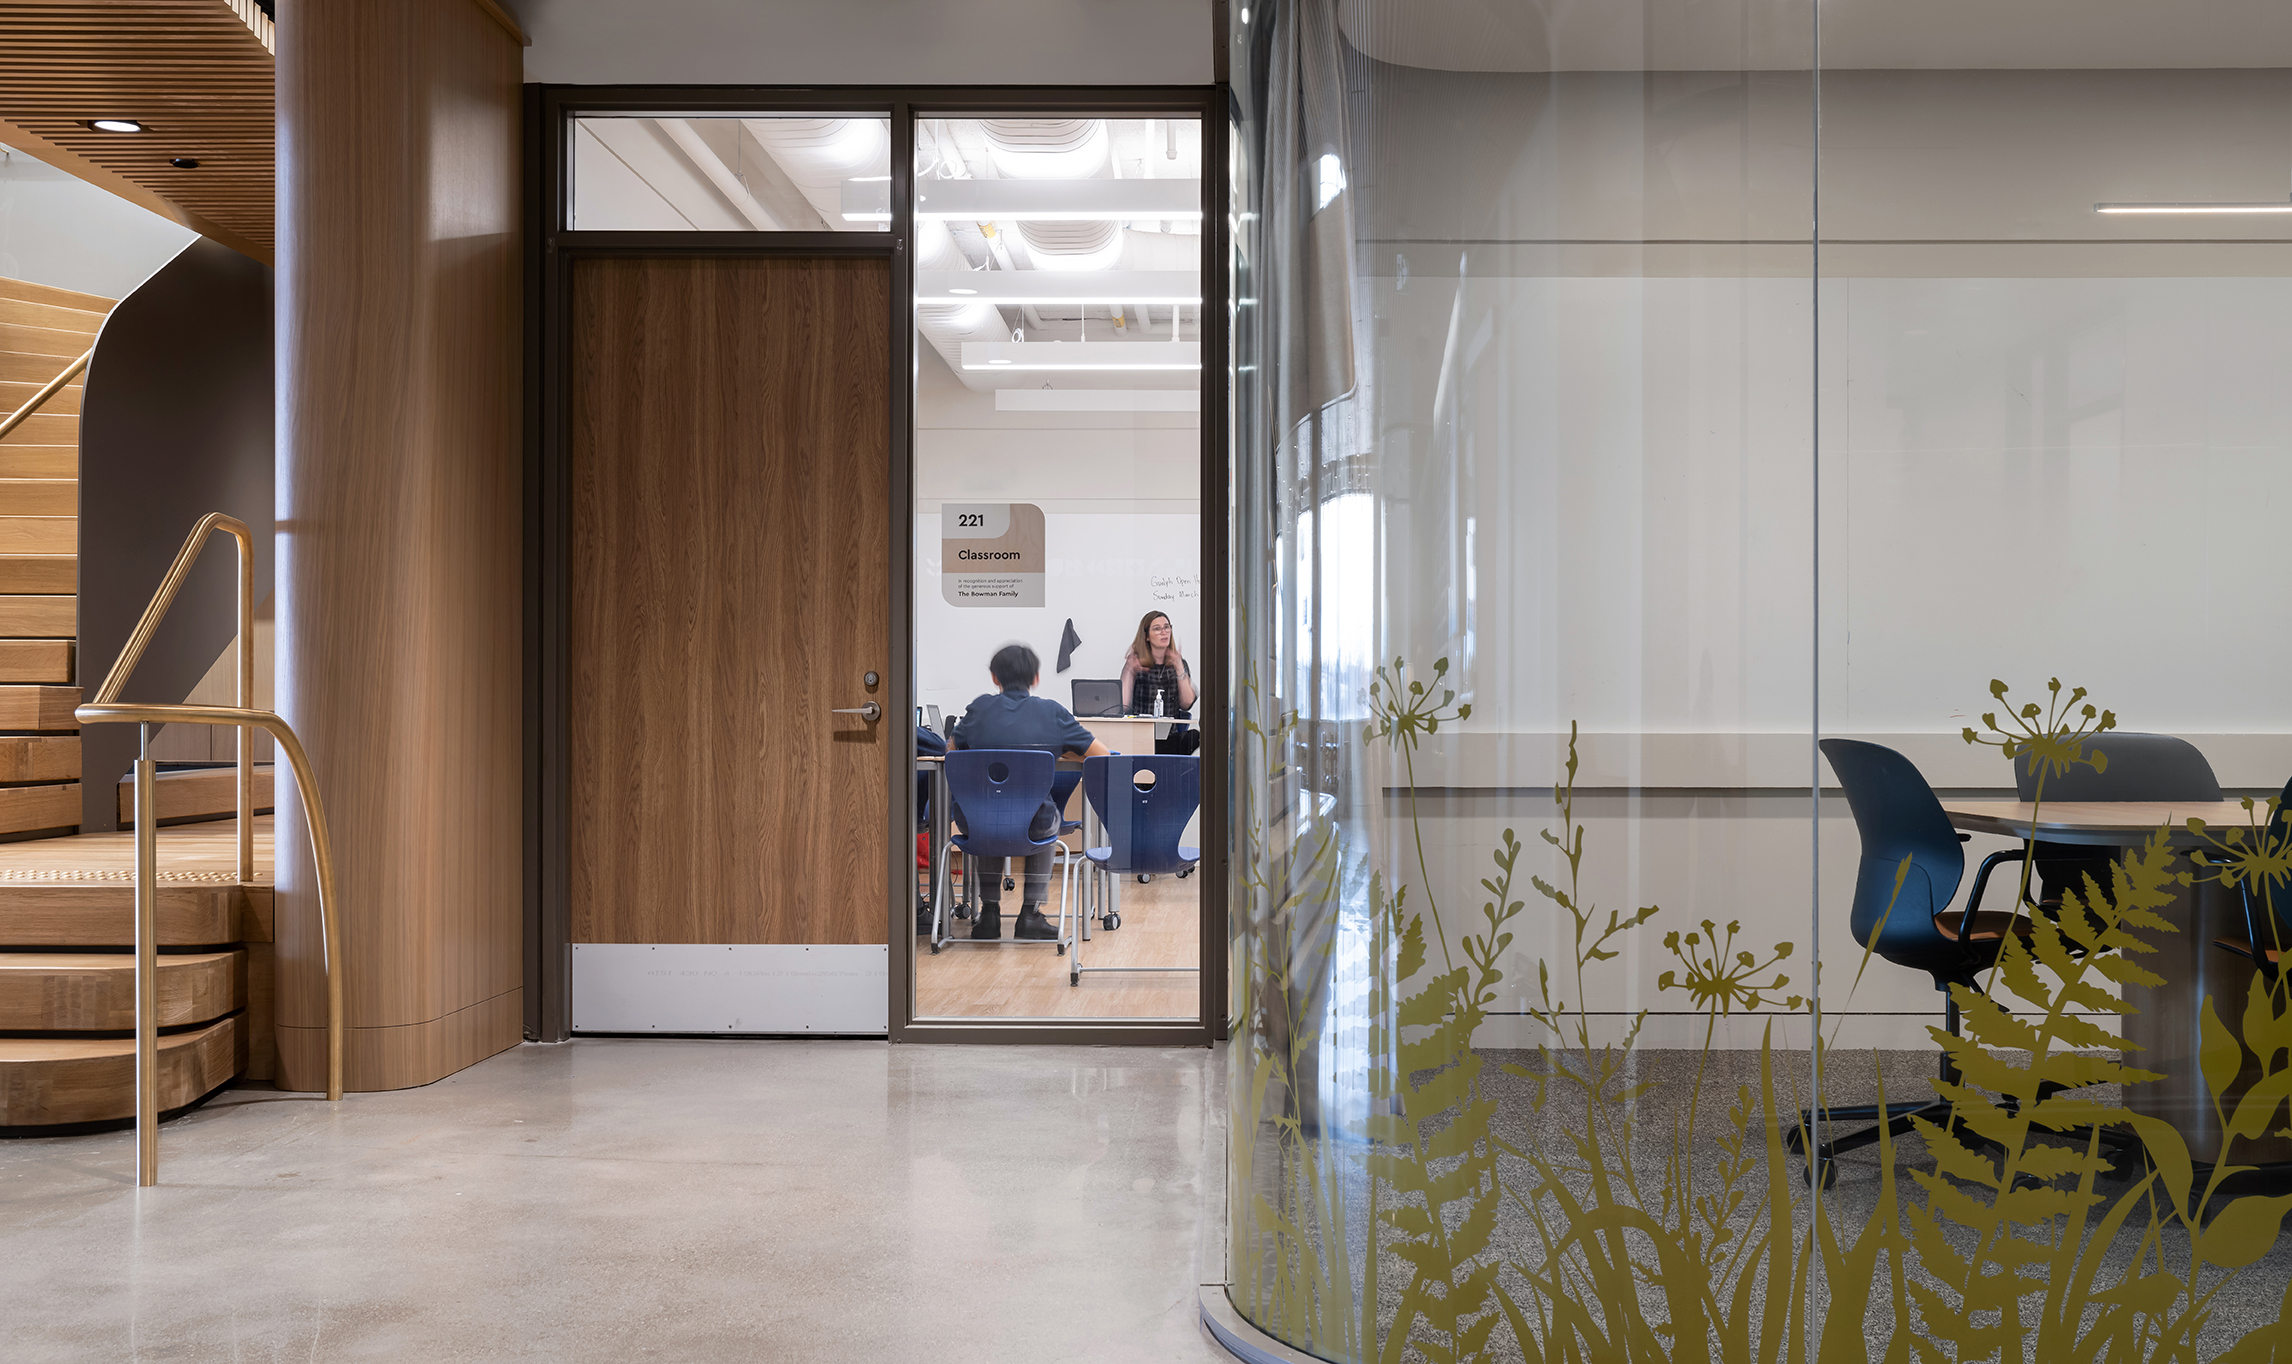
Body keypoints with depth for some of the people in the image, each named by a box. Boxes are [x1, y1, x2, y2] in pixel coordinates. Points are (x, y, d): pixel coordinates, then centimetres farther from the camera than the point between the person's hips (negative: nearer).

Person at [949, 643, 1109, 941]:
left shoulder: (980, 707, 3)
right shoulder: (1052, 711, 0)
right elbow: (1101, 754, 5)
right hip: (1032, 822, -1)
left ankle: (989, 912, 34)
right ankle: (1031, 913, 30)